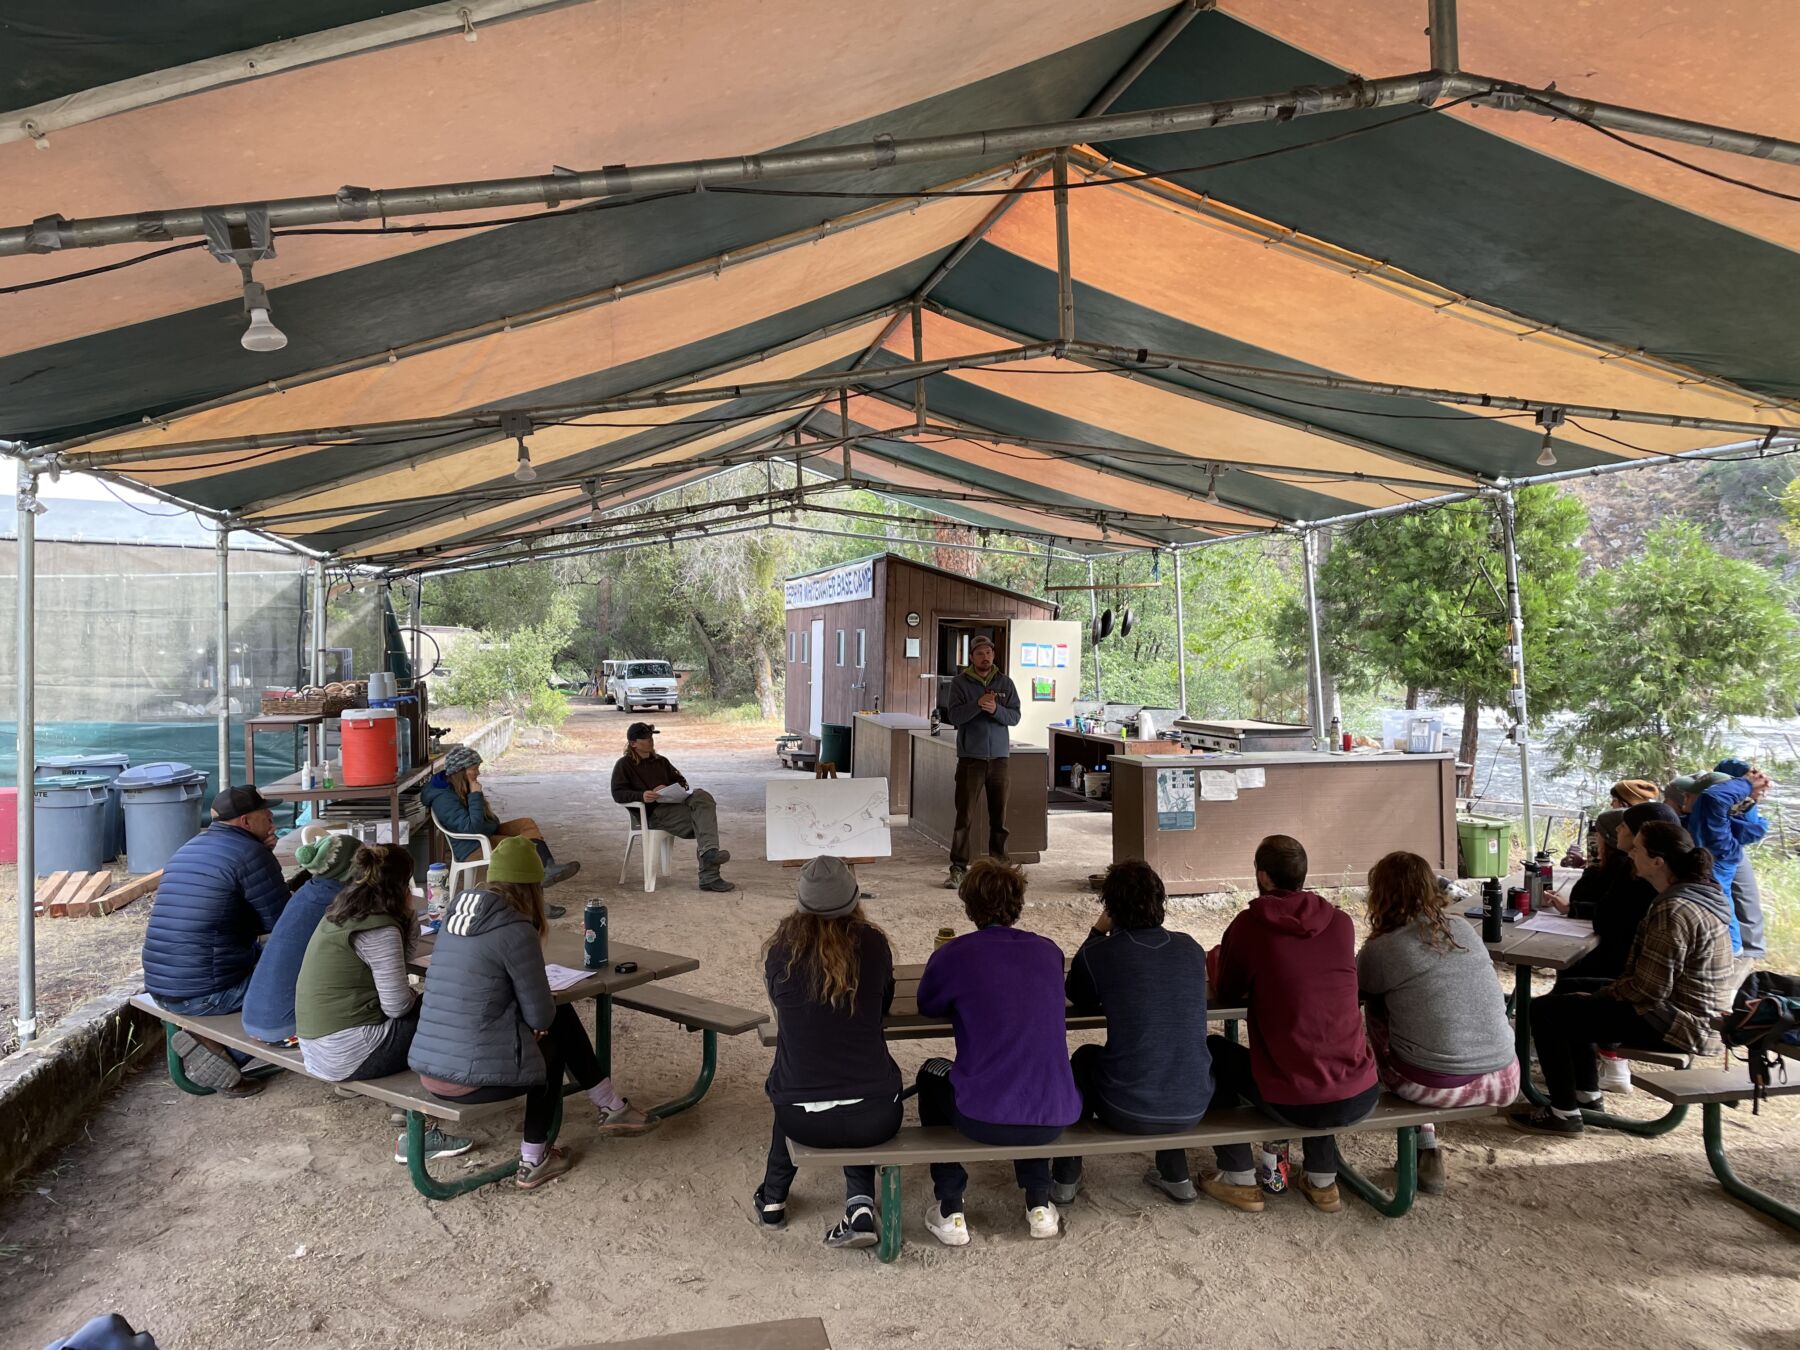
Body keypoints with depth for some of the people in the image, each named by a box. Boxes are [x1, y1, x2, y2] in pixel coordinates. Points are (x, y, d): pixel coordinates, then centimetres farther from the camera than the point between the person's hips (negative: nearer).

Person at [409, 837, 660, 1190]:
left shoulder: (457, 910, 7)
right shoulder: (515, 929, -16)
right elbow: (540, 1016, -11)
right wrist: (545, 1017, 12)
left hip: (428, 1068, 7)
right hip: (473, 1075, -7)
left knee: (562, 1017, 21)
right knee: (553, 1040, 24)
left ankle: (611, 1109, 32)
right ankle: (534, 1162, 30)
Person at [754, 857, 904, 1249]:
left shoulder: (781, 949, -6)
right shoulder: (873, 944, -6)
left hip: (804, 1122, 1)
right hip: (875, 1118, -1)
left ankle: (772, 1199, 43)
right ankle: (860, 1204, 16)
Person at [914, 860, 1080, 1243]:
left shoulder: (953, 955, -8)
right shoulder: (1049, 951, 5)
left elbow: (927, 1006, 11)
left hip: (985, 1121, -4)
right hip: (1055, 1119, 4)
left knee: (931, 1075, 29)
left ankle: (949, 1214, 29)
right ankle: (1039, 1205, 34)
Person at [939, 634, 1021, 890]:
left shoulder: (1005, 682, 6)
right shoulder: (960, 682, 0)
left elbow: (1015, 716, 0)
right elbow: (954, 716, -10)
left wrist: (996, 710, -18)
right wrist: (977, 704, -23)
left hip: (999, 757, 3)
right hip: (970, 757, -2)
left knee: (999, 815, 9)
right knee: (965, 816, -2)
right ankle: (958, 868, 4)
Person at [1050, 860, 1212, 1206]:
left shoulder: (1097, 954, -13)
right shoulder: (1191, 949, -1)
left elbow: (1079, 1001, 7)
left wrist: (1097, 934, 9)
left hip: (1126, 1112, -3)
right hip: (1192, 1108, 4)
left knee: (1084, 1058, 29)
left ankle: (1064, 1178, 35)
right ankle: (1176, 1177, 40)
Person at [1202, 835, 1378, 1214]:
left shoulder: (1249, 926, -10)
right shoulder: (1341, 922, 1)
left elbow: (1227, 992, 7)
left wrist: (1216, 956, 27)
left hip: (1296, 1106, -4)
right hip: (1361, 1098, 5)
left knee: (1212, 1050, 20)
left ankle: (1240, 1182, 25)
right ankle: (1323, 1182, 37)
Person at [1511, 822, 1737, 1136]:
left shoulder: (1673, 911, -26)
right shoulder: (1701, 893, 6)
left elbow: (1648, 990, -26)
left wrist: (1597, 995, -9)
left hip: (1678, 1024, -10)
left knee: (1545, 1011, -8)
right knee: (1571, 993, 23)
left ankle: (1564, 1113, 0)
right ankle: (1588, 1094, 27)